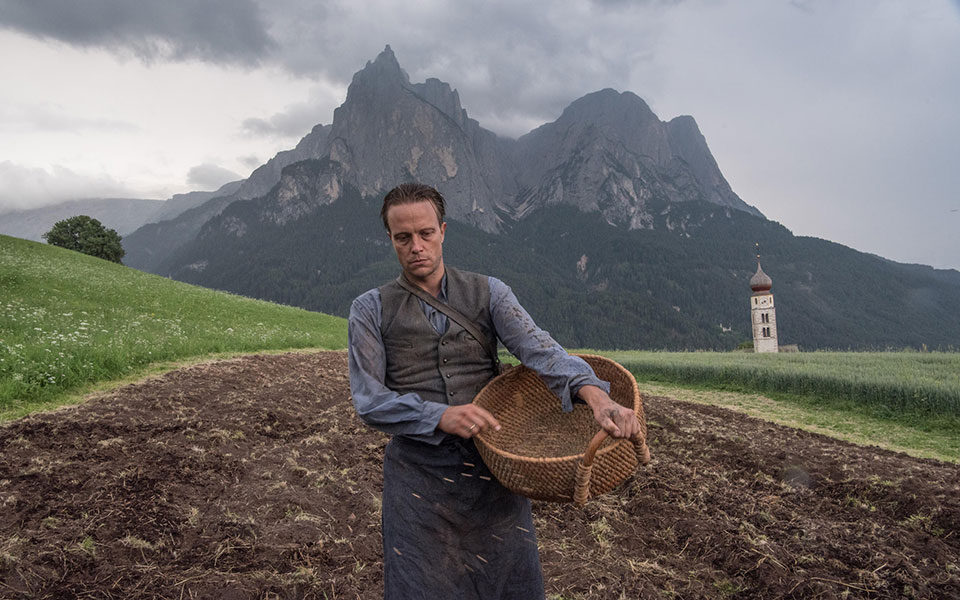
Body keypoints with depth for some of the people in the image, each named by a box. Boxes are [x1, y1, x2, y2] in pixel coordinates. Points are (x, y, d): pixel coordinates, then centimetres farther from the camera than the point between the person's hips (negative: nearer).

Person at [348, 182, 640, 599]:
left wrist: (596, 395, -31)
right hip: (418, 475, -1)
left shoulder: (488, 293, 3)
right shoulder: (371, 309, 2)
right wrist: (440, 416, -22)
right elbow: (369, 400, -6)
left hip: (493, 468, 2)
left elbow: (539, 349, -13)